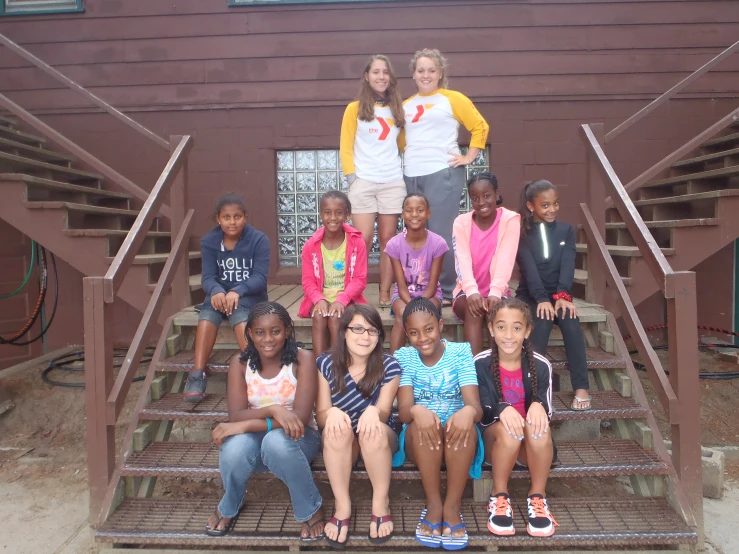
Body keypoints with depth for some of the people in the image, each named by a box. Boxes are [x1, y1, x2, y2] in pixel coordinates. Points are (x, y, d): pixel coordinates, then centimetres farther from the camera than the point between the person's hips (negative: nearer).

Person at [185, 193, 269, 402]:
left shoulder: (259, 240, -6)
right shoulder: (209, 241, 2)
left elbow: (260, 278, -13)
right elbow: (208, 277, -7)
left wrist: (237, 291, -34)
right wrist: (216, 291, -33)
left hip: (249, 295, -3)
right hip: (220, 294, 3)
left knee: (241, 319, -36)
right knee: (206, 318, -30)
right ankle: (198, 375, -33)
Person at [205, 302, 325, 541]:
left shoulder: (303, 360, -16)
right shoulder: (240, 363, -6)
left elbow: (301, 416, -24)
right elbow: (235, 415, -15)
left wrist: (246, 424, -28)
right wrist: (271, 410, -35)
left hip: (295, 438, -2)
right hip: (255, 438, 3)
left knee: (276, 441, -39)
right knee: (235, 448, -33)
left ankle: (311, 510, -11)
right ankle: (229, 507, 4)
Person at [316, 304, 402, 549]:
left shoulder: (389, 366, -11)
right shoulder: (326, 363, -10)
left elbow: (384, 412, -14)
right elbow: (321, 416, -9)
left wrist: (374, 411, -40)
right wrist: (332, 412, -34)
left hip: (379, 440, 0)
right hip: (340, 443, 1)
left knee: (373, 430, -34)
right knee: (337, 428, -33)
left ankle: (381, 504, -15)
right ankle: (342, 506, -21)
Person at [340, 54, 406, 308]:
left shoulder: (398, 109, 16)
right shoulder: (355, 109, 6)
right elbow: (346, 147, 3)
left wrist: (404, 166, 6)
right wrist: (351, 176, -7)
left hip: (393, 182, 3)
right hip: (363, 182, -3)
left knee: (388, 240, 2)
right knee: (363, 240, -9)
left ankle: (385, 295, 8)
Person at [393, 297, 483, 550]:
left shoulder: (461, 352, -7)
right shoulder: (403, 357, -5)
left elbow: (475, 405, -19)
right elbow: (404, 410, -17)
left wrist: (468, 411, -44)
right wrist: (417, 411, -42)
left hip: (456, 438, 0)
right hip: (420, 440, 0)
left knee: (466, 425, -34)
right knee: (420, 423, -33)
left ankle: (452, 506, -19)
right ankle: (434, 504, -18)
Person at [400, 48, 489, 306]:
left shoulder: (453, 99, 3)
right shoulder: (406, 105, 17)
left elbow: (480, 126, 1)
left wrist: (469, 157, -4)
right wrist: (409, 154, 13)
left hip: (442, 173, -5)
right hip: (412, 176, 5)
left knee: (441, 234, -7)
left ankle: (449, 292, 3)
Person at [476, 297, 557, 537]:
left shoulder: (540, 365, -5)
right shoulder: (480, 363, -9)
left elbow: (547, 409, -4)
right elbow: (481, 409, -11)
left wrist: (538, 406, -30)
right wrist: (501, 410, -35)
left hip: (532, 445, 1)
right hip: (494, 439, -1)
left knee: (538, 425, -33)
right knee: (507, 430, -35)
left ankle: (537, 498, -15)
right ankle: (499, 497, -14)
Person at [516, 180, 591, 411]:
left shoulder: (566, 230, 9)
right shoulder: (522, 233, 0)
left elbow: (567, 266, -7)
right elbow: (529, 268, -14)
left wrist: (562, 296, -24)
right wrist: (542, 299, -29)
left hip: (558, 295, 2)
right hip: (531, 296, -2)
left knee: (571, 321, -29)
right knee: (542, 321, -33)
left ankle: (581, 387, -27)